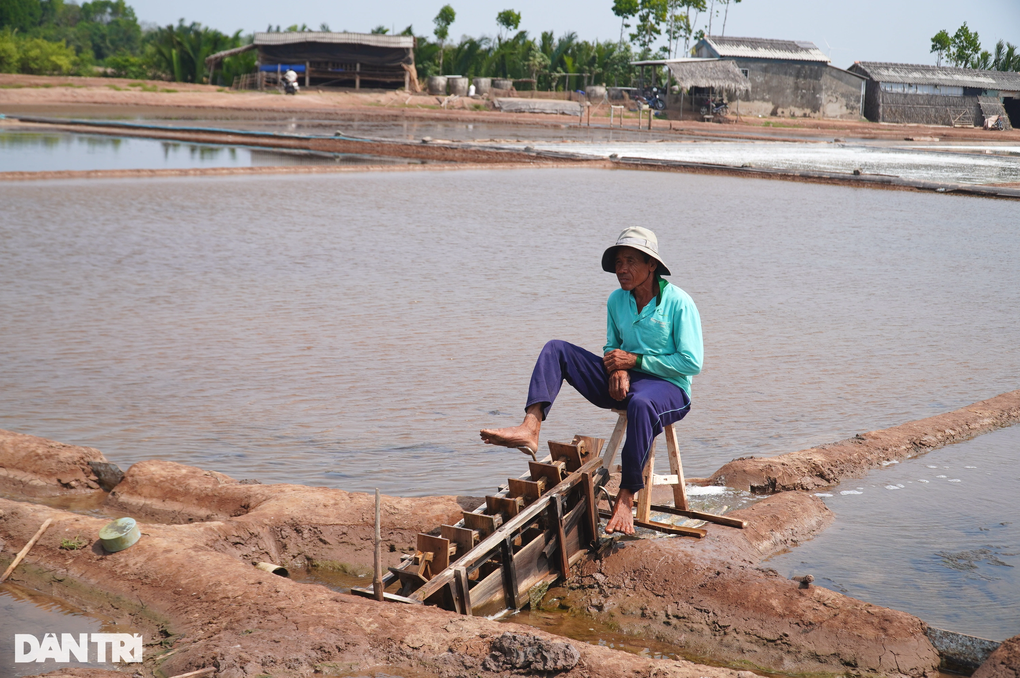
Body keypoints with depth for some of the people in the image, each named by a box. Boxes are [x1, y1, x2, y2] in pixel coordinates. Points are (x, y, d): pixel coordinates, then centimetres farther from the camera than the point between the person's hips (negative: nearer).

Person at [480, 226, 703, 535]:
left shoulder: (679, 303, -11)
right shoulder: (617, 300, 7)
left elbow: (692, 362, -14)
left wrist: (634, 359, -14)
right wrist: (617, 368, -7)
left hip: (668, 388, -6)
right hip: (624, 383, 6)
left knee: (641, 403, -45)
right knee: (556, 349, -8)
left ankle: (626, 497, -38)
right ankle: (530, 428, -29)